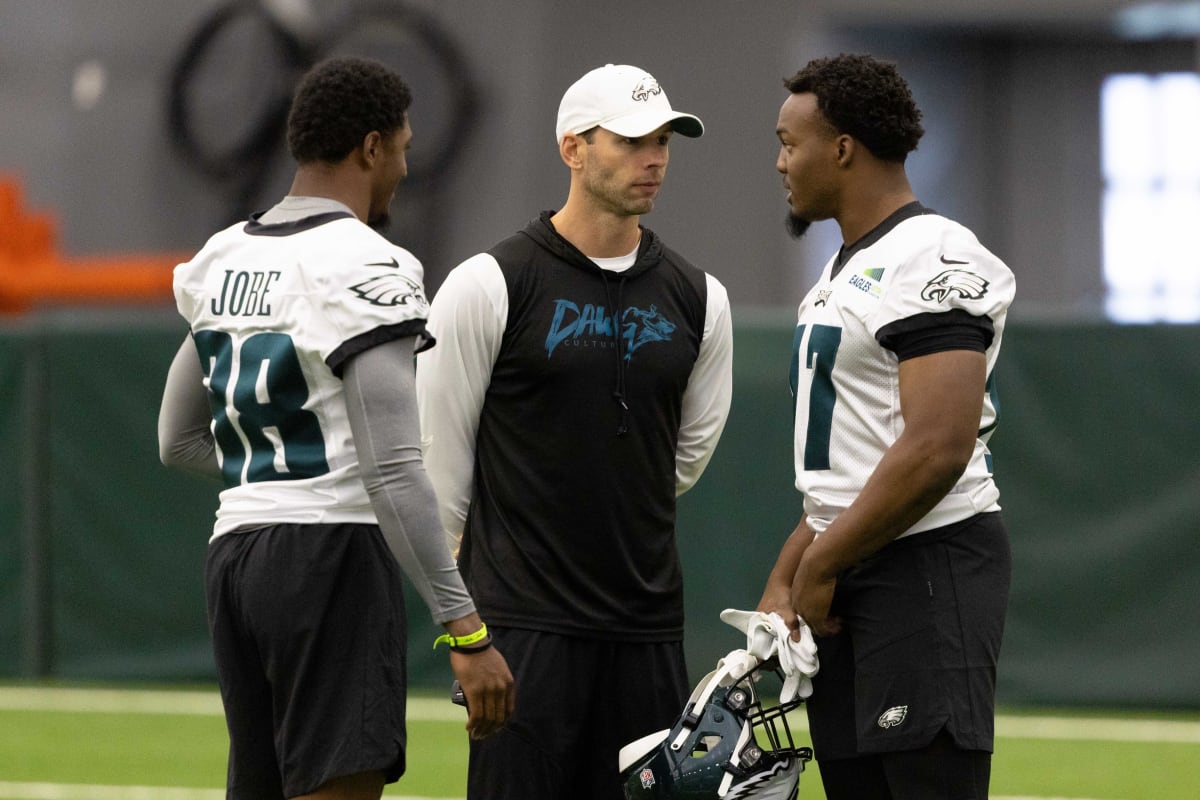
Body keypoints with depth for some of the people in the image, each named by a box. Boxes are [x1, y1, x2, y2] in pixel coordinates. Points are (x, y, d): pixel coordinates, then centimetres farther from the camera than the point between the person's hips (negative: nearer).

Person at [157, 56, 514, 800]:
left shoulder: (222, 261, 13)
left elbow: (178, 442, 21)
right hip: (331, 550, -8)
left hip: (235, 545, 8)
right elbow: (393, 471, -19)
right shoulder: (365, 269, -11)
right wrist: (465, 629, -19)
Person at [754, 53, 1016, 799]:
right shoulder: (848, 267, 19)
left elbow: (937, 451, -22)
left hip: (927, 566, -10)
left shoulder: (933, 260, -13)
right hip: (846, 583, 10)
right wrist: (783, 582, 13)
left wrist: (819, 566, -15)